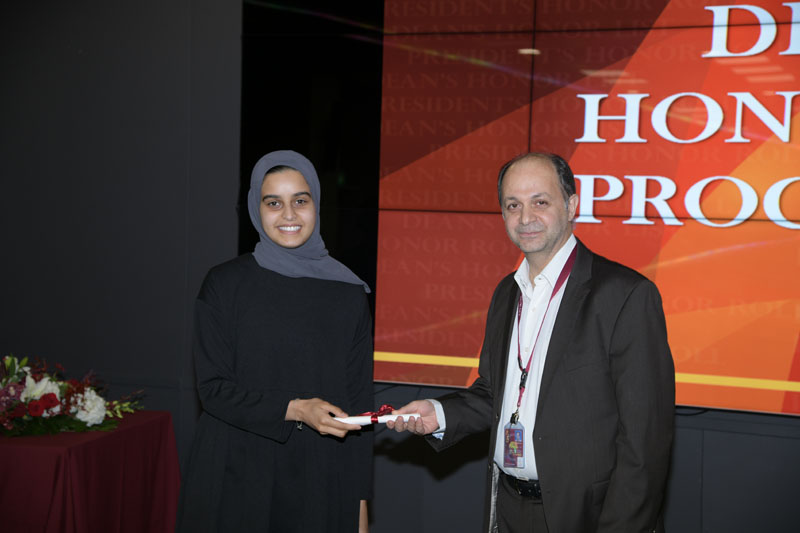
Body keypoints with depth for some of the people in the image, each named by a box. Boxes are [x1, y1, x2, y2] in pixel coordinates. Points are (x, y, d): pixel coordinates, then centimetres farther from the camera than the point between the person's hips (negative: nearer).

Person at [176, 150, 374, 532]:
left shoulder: (348, 293, 2)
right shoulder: (225, 285, -2)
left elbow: (358, 404, 3)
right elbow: (213, 388, -6)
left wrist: (360, 502, 1)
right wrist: (294, 410, -19)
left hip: (321, 486, 1)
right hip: (237, 482, -1)